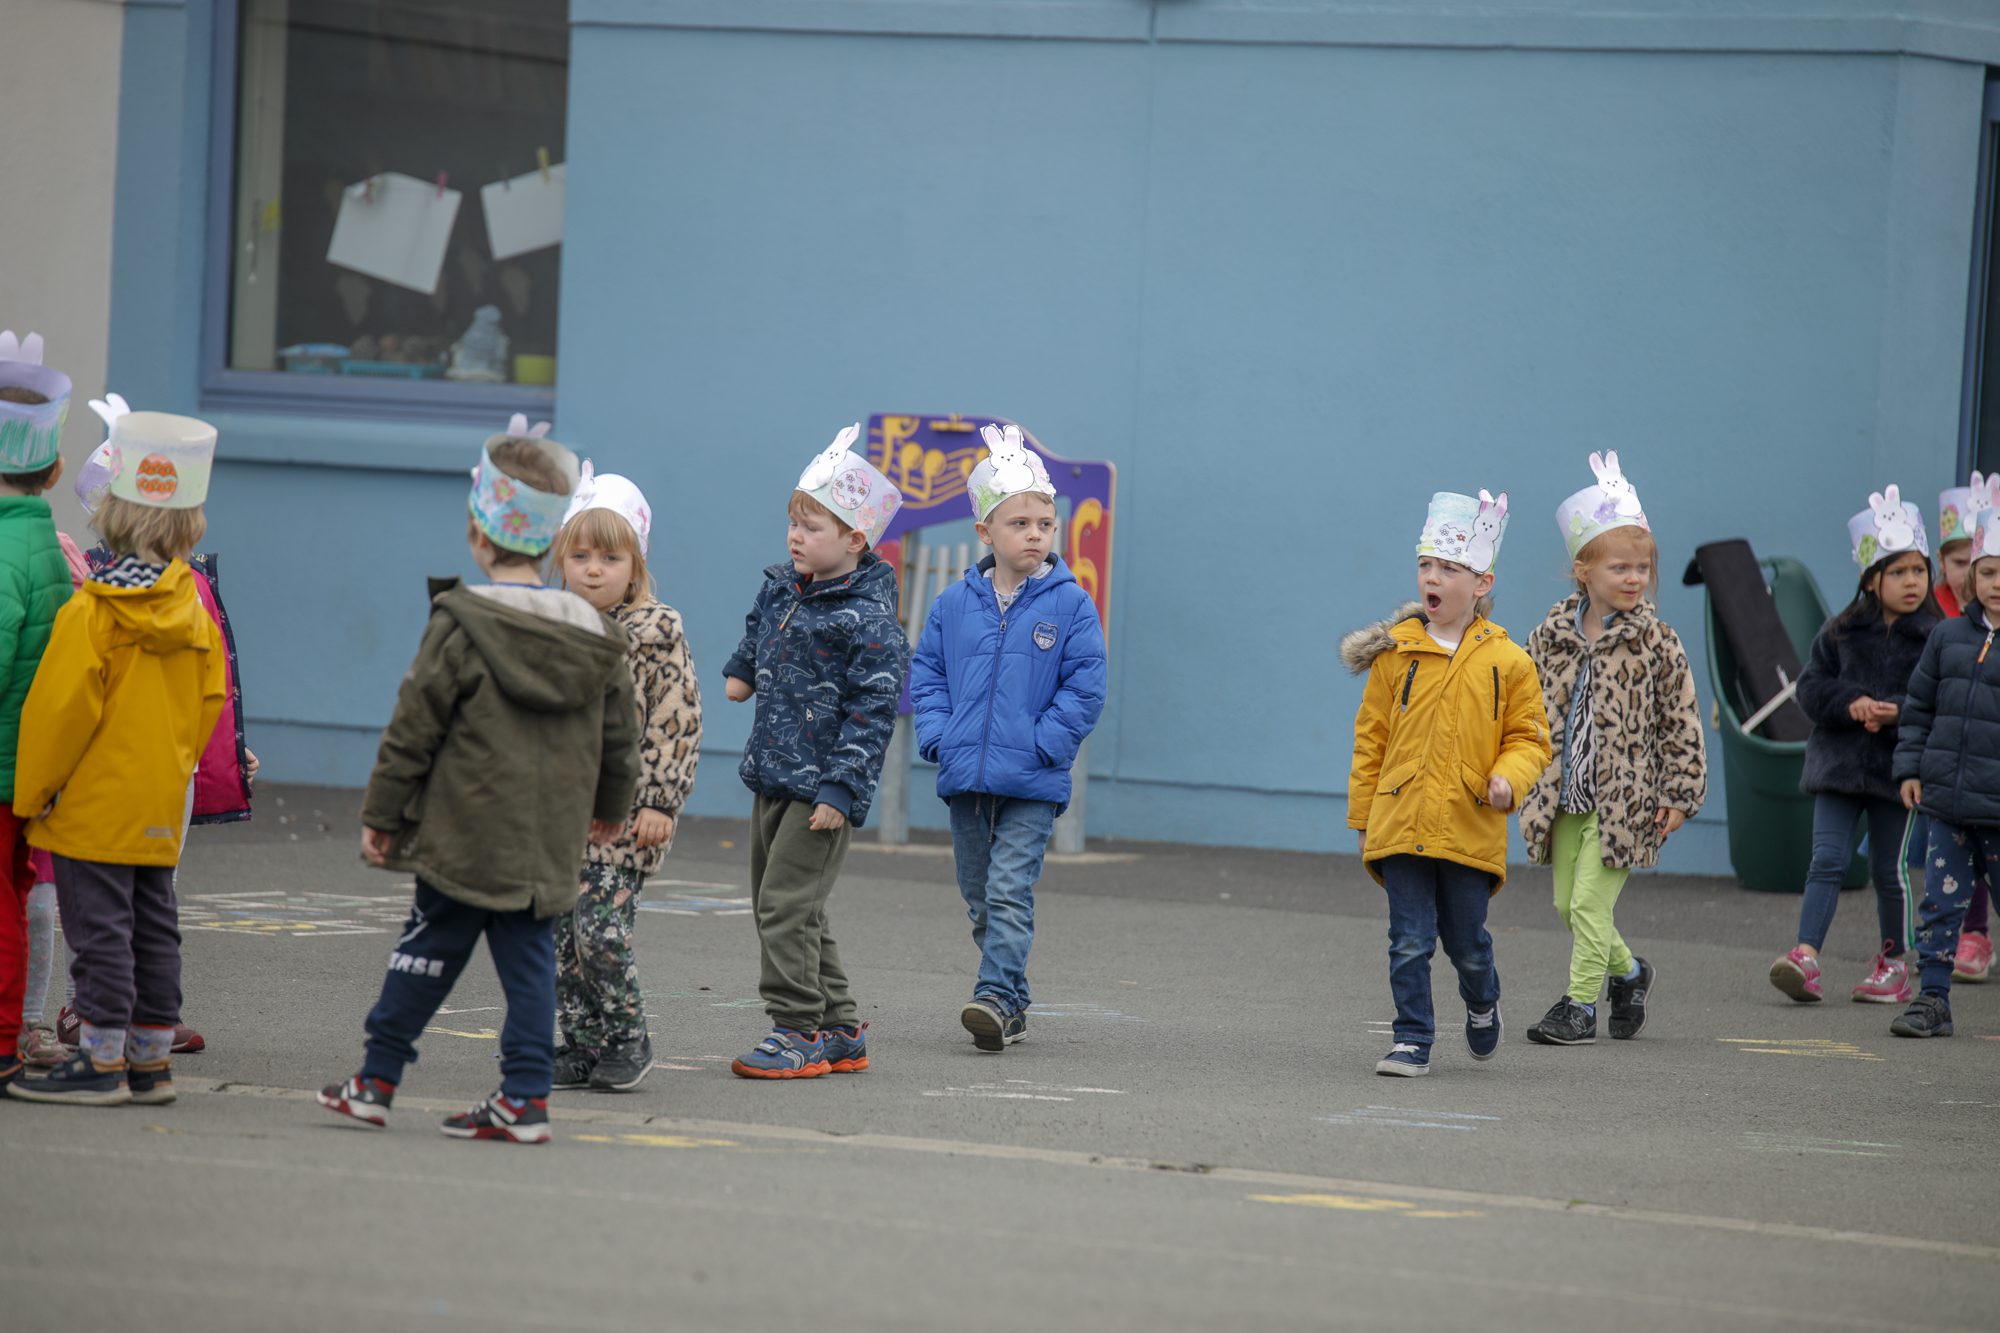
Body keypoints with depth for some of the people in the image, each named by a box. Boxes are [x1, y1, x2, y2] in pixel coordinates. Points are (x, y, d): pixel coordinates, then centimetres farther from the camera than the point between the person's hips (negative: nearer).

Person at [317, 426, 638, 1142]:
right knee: (529, 955, 6)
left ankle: (376, 1080, 13)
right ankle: (526, 1096, 1)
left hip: (466, 832, -4)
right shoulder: (594, 637, 5)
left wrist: (380, 813, 1)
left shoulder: (461, 627, -10)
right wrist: (610, 806, 32)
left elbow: (413, 727, -7)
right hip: (548, 840, 4)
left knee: (430, 948, 5)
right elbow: (621, 735, 15)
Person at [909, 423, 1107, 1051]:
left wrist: (1044, 742, -12)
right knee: (979, 898, 10)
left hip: (1031, 783, -4)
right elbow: (925, 673, 12)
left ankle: (997, 997, -17)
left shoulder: (1070, 605, -3)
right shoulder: (954, 604, 6)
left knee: (1009, 891, -14)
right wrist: (937, 735, -1)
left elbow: (1085, 686, -4)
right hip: (965, 778, 4)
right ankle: (1013, 1007, 21)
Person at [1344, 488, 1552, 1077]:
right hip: (1401, 823, 1)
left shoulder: (1505, 662, 0)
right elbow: (1370, 739, 8)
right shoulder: (1396, 653, 3)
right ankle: (1412, 1041, 7)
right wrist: (1363, 816, 7)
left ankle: (1482, 1003, 38)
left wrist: (1509, 778, -14)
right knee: (1410, 942, -2)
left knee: (1466, 944, 8)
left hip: (1470, 827, -1)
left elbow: (1529, 737, 7)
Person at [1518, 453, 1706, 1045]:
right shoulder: (1550, 638, 2)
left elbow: (1681, 722, -4)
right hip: (1563, 796, 5)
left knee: (1589, 905, -8)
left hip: (1622, 799, -5)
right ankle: (1628, 972, 35)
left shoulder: (1656, 643, -7)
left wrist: (1679, 794, -7)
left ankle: (1580, 1006, 3)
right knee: (1567, 905, 11)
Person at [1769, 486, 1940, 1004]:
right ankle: (1806, 956, -14)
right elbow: (1811, 686, 4)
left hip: (1897, 767, -1)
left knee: (1890, 869, 7)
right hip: (1838, 762, 1)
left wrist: (1899, 711, -20)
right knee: (1827, 860, -6)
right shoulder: (1841, 633, 4)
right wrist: (1850, 704, -14)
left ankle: (1894, 962, 20)